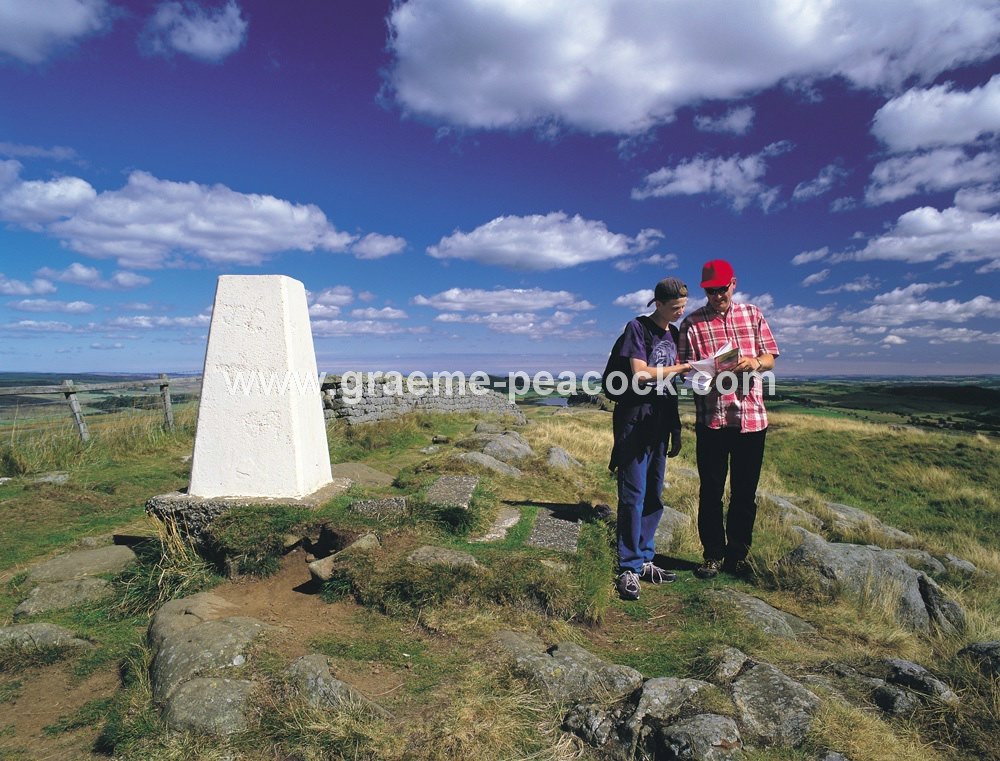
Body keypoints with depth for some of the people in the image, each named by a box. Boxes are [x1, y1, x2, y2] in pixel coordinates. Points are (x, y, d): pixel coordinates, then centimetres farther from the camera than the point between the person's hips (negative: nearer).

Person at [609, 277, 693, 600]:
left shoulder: (674, 334, 15)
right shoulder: (637, 327, -5)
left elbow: (672, 384, 18)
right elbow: (640, 374, -16)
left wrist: (676, 430, 17)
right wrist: (683, 367, -12)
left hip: (661, 422, 7)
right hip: (635, 421, -7)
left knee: (654, 495, 10)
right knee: (634, 495, -6)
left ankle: (644, 560, 21)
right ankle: (628, 568, 3)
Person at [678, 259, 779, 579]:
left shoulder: (752, 314, 10)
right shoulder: (692, 323, 2)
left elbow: (770, 359, 10)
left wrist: (755, 362, -13)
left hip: (751, 417, 2)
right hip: (711, 418, -2)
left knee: (745, 492, 10)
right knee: (711, 491, 5)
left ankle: (737, 555, 25)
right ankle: (713, 555, 20)